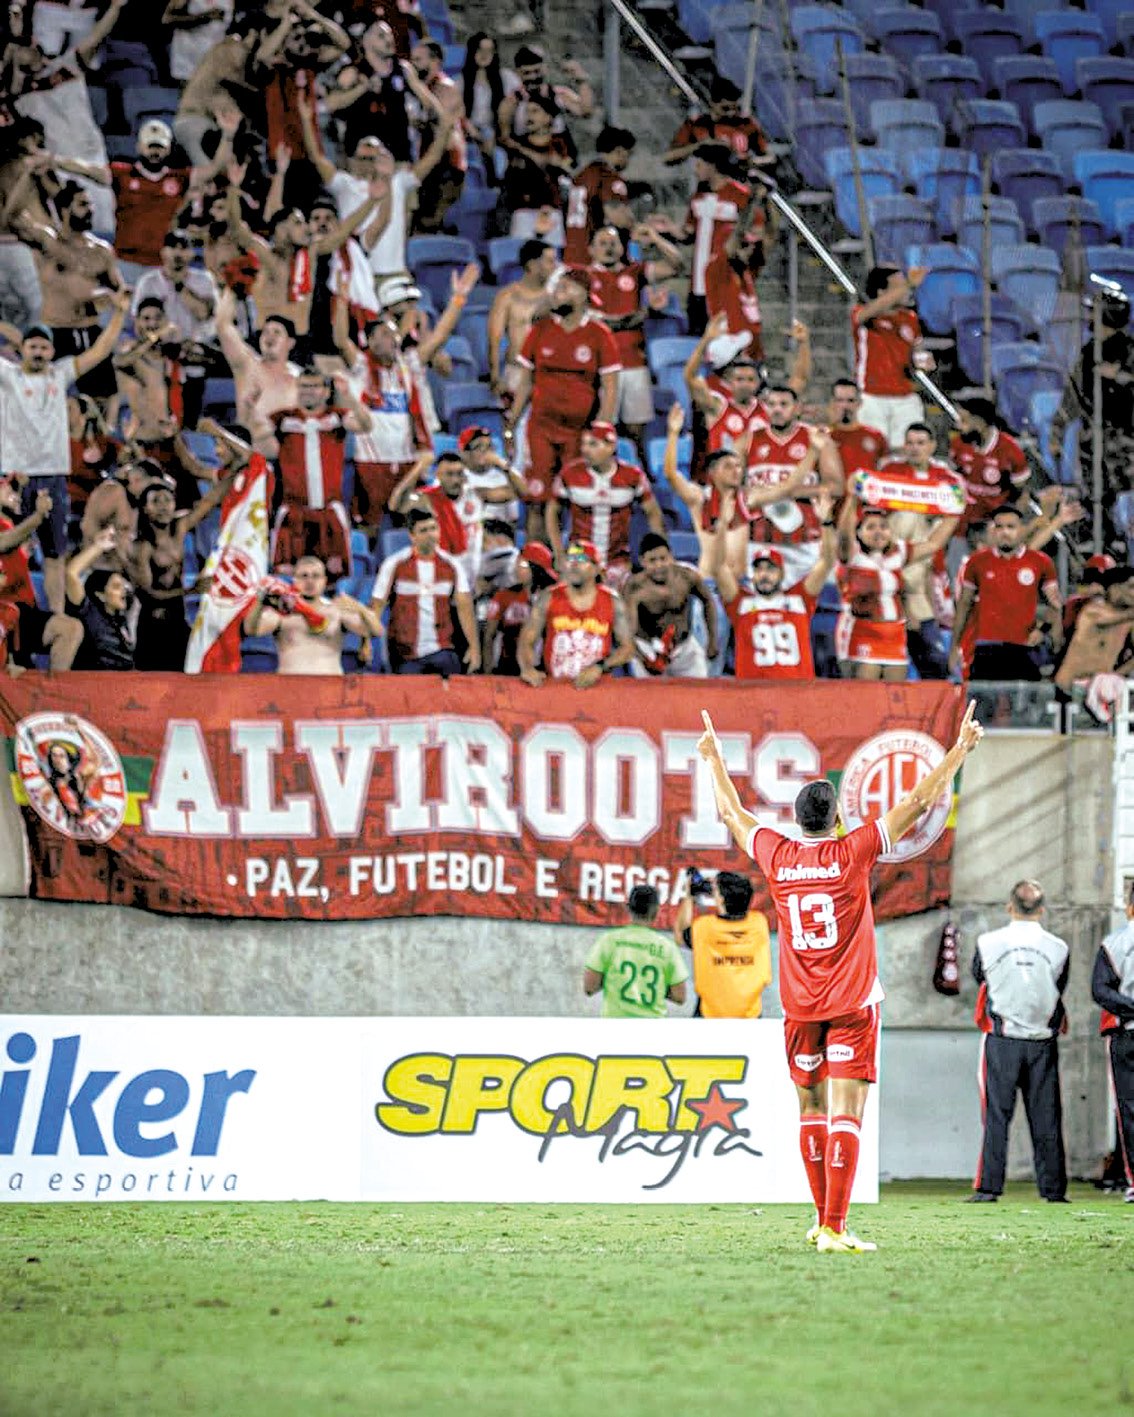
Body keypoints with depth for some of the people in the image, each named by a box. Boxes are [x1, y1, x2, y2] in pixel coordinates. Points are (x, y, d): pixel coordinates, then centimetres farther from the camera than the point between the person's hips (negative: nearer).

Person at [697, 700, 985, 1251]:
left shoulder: (777, 857, 1)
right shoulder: (852, 853, -8)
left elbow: (732, 813, 18)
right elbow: (919, 801, -4)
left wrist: (713, 758, 33)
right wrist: (961, 749, 4)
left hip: (799, 1006, 4)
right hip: (853, 1001, -4)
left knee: (812, 1108, 15)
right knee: (846, 1112, -8)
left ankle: (824, 1220, 22)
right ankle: (834, 1228, -17)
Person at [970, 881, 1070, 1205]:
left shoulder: (988, 944, -7)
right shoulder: (1058, 949, -4)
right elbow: (1058, 992, 8)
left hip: (1001, 1042, -1)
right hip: (1043, 1042, 1)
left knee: (996, 1114, 2)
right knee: (1045, 1116, 7)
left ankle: (988, 1186, -3)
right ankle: (1052, 1187, 9)